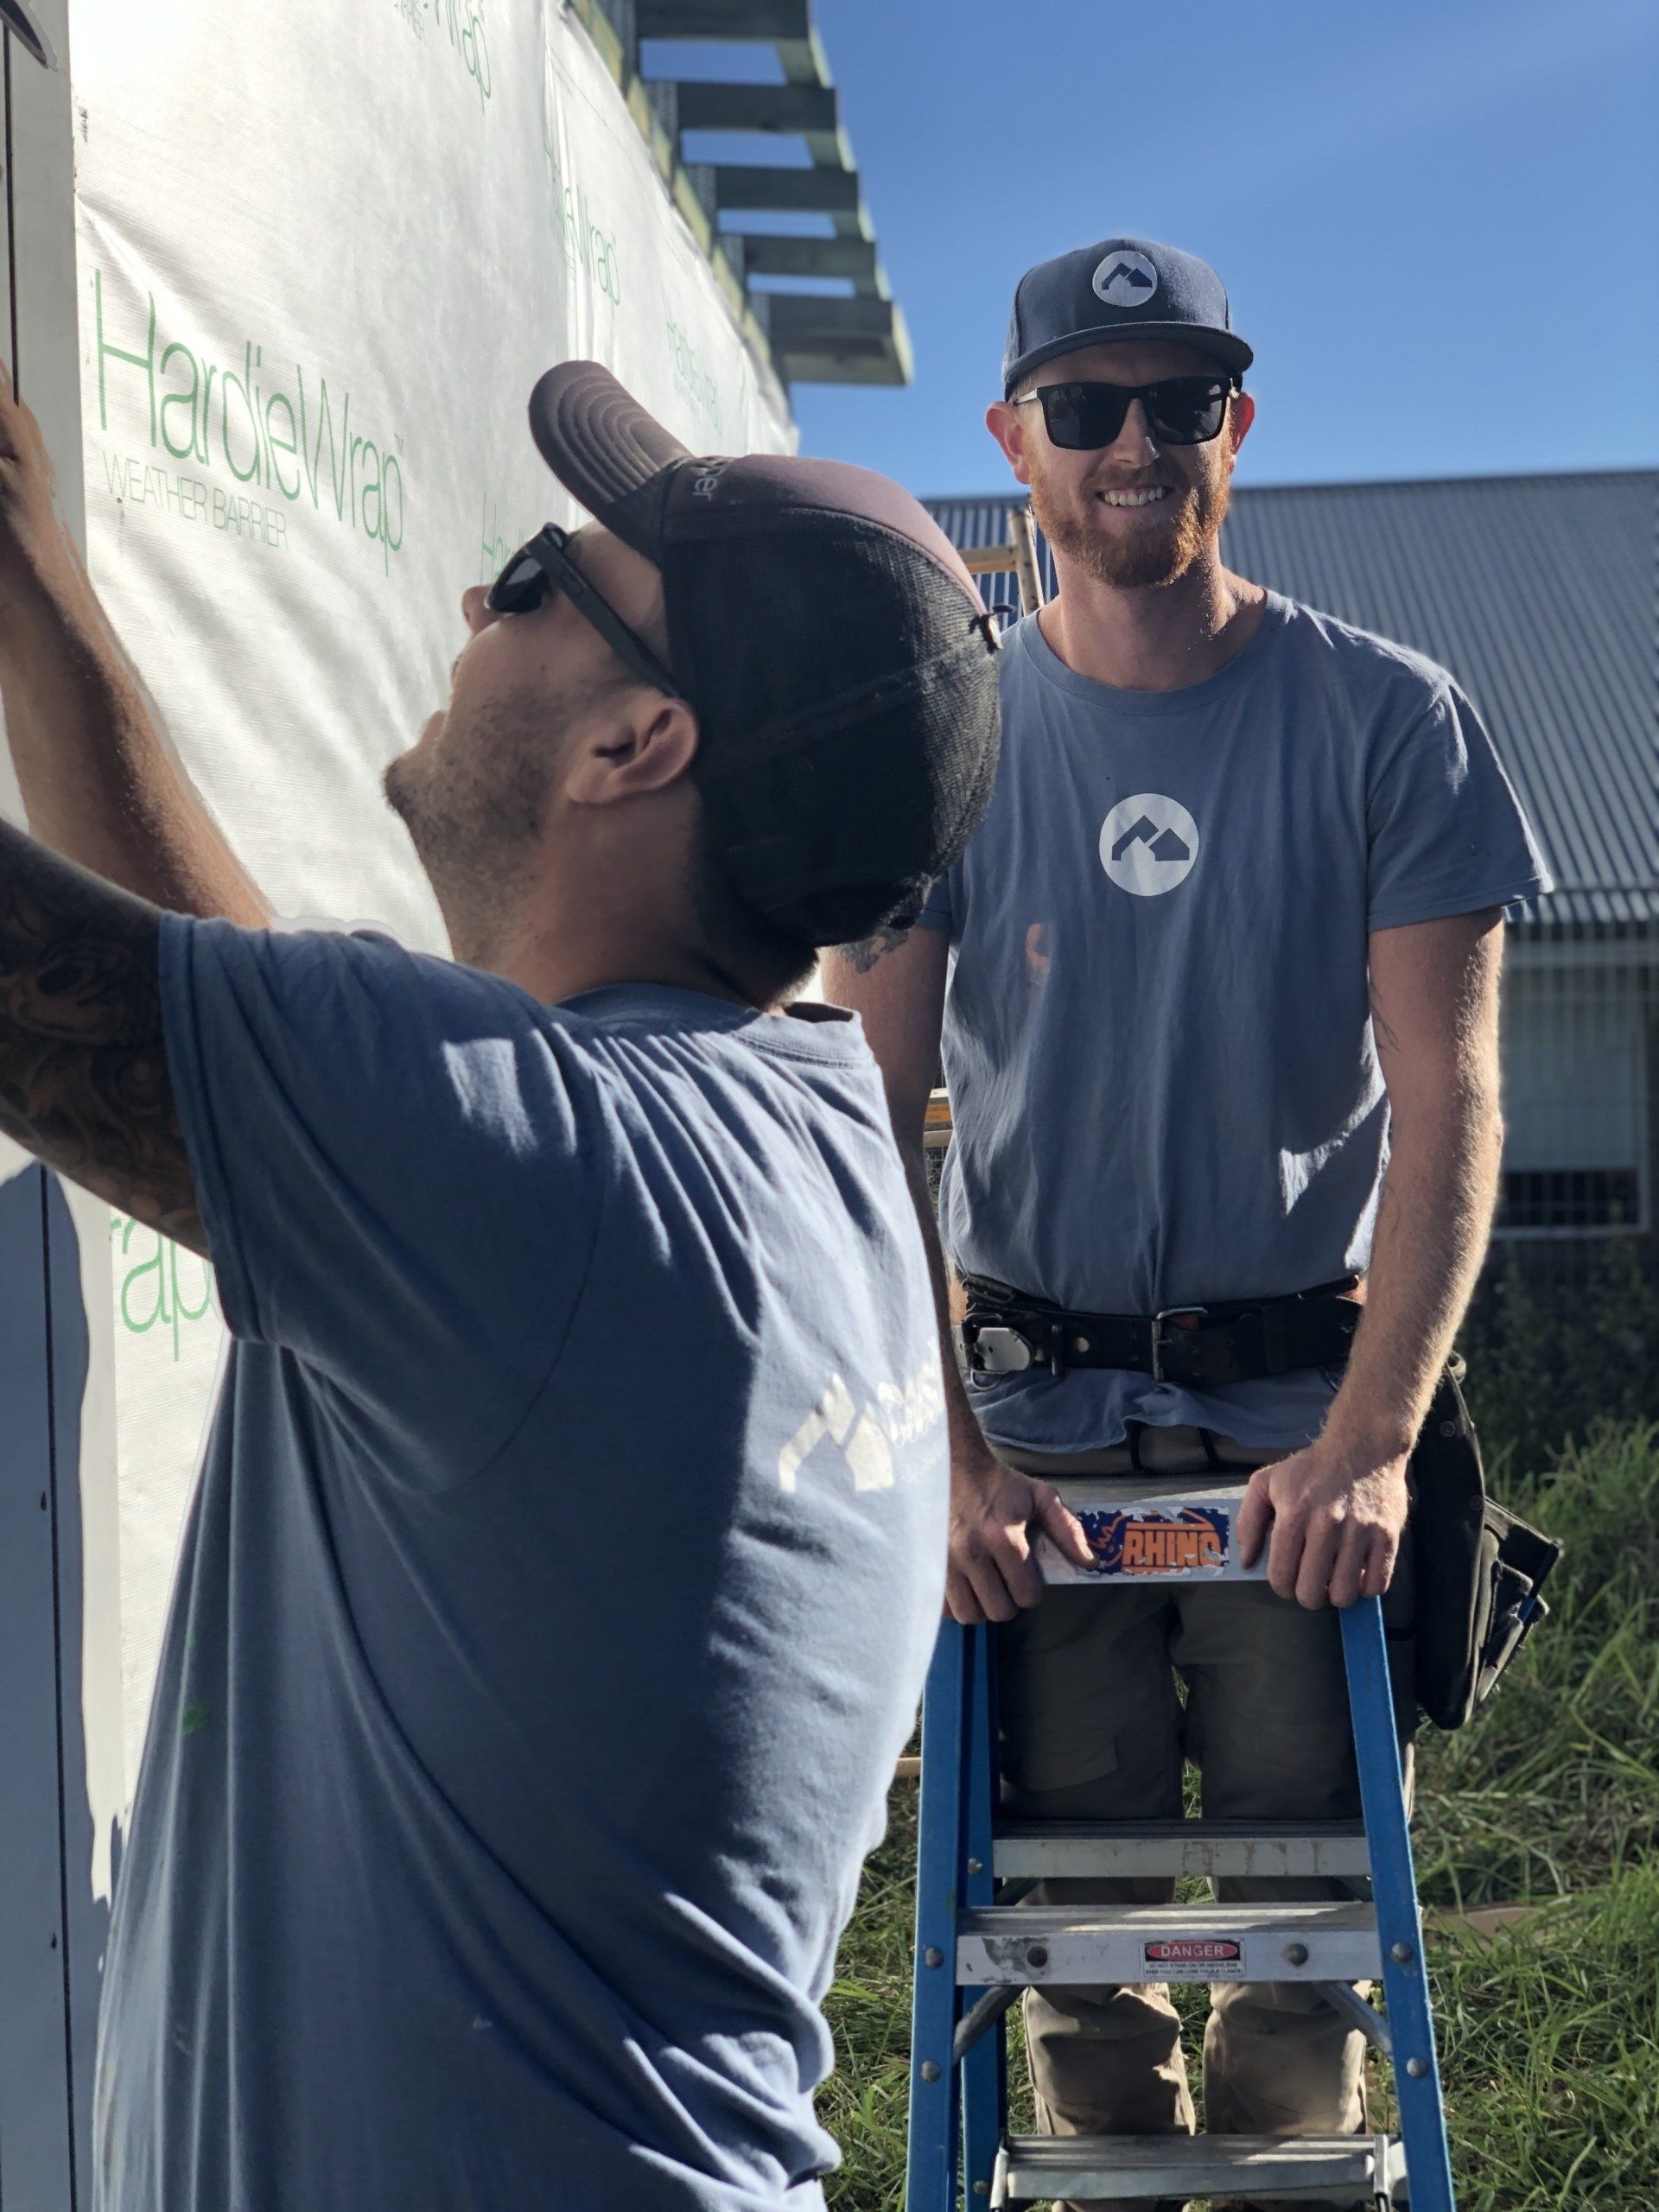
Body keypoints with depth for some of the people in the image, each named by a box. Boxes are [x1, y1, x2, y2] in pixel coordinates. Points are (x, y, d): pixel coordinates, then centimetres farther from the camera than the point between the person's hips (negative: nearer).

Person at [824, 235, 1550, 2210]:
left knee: (1307, 1901, 4)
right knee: (1076, 1905, 7)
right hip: (1032, 1414, 1)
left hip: (1306, 1409, 0)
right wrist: (937, 1445, -13)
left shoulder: (1386, 720, -2)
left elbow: (1445, 1101, -6)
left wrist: (1369, 1438, -17)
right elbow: (872, 1117, -2)